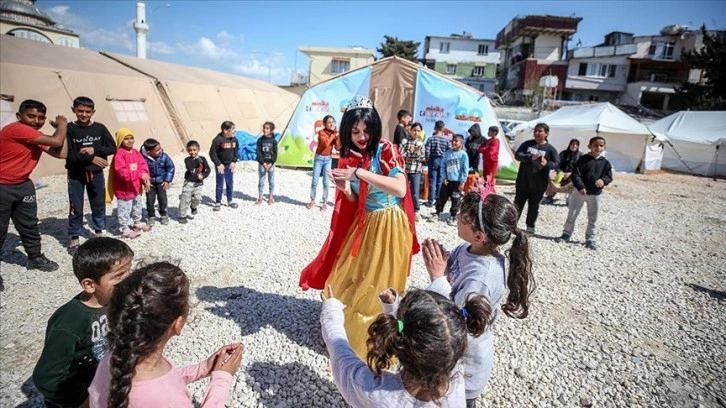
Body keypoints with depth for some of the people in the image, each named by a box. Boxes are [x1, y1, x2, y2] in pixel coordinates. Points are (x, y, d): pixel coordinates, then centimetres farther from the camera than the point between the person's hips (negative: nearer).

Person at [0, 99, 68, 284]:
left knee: (29, 224, 15)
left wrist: (61, 127, 1)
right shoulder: (16, 129, -22)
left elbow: (61, 153, -2)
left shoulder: (38, 136, 5)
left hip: (23, 185, 8)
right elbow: (56, 141, -25)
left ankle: (35, 258, 29)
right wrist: (62, 126, -6)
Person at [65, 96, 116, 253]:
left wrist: (94, 149, -16)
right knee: (76, 208, 4)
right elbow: (68, 155, -13)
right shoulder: (69, 129, -8)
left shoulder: (100, 128, 0)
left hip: (96, 173, 3)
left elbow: (112, 148, -3)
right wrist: (90, 158, -19)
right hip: (76, 175, -2)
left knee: (99, 205, 13)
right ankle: (74, 239, 15)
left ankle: (98, 233, 28)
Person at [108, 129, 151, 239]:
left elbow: (143, 165, 0)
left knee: (137, 207, 25)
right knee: (125, 210, 2)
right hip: (124, 189, -8)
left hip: (136, 186, 8)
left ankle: (137, 223, 43)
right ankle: (125, 230, 12)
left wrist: (146, 179, -16)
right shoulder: (119, 154, -20)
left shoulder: (136, 152, 5)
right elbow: (122, 171, -29)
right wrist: (140, 174, -32)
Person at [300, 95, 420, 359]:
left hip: (389, 226, -6)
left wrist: (360, 173, -31)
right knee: (348, 283, 16)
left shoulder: (386, 150, -14)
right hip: (363, 225, 6)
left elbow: (400, 189, -28)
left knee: (378, 289, 4)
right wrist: (343, 187, -14)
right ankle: (346, 331, 39)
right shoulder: (349, 157, 4)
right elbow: (353, 201, 8)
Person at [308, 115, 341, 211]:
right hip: (319, 158, -2)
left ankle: (325, 202, 12)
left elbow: (338, 148, -6)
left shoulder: (335, 133, 1)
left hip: (328, 159, 3)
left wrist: (337, 136, -15)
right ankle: (312, 201, 17)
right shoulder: (321, 132, -11)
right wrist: (333, 135, -19)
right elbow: (325, 143, -27)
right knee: (314, 181, 2)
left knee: (326, 182, 3)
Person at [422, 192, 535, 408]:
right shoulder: (468, 249, -13)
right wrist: (438, 258, -17)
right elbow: (452, 276, 3)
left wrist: (437, 277, -32)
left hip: (465, 363, -7)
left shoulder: (480, 279, -37)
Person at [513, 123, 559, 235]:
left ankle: (530, 226, 24)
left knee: (534, 206, 11)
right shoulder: (527, 144, 2)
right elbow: (517, 155, -7)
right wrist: (530, 157, -24)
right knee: (518, 203, 10)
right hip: (523, 181, 1)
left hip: (539, 184, -1)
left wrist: (547, 163, -25)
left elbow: (557, 163, -3)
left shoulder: (550, 149, -1)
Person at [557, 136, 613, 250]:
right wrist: (580, 187, -25)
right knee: (572, 214, 5)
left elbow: (609, 176, 1)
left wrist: (603, 180, -22)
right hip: (580, 191, -2)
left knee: (593, 218, 10)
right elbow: (575, 174, -13)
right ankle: (566, 234, 19)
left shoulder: (605, 163, 0)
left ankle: (591, 239, 21)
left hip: (596, 194, 2)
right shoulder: (583, 159, -9)